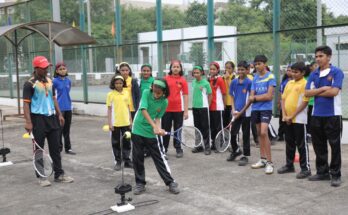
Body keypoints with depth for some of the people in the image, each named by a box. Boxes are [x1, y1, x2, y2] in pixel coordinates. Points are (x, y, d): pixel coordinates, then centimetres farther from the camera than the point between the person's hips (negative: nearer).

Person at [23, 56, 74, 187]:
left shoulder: (49, 81, 10)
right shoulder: (30, 84, -10)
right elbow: (26, 103, -13)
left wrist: (59, 114, 13)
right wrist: (28, 122, -20)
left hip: (51, 117, 6)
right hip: (38, 118, -6)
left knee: (55, 147, 9)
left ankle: (59, 174, 18)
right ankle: (41, 177, 13)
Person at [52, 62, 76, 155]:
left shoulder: (68, 81, 6)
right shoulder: (55, 81, -8)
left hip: (68, 108, 5)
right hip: (59, 108, -5)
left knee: (67, 129, 12)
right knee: (59, 129, 3)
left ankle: (68, 148, 21)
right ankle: (59, 148, 13)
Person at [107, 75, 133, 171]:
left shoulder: (126, 93, 4)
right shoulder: (110, 94, -4)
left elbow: (128, 107, 9)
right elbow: (109, 109, -3)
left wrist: (130, 120, 7)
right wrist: (109, 123, -7)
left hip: (126, 122, 3)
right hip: (115, 123, -2)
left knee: (127, 142, 9)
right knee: (116, 143, 6)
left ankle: (127, 161, 19)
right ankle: (118, 162, 17)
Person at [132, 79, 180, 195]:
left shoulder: (164, 102, -6)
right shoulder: (146, 93, -10)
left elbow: (157, 118, 1)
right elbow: (143, 110, -21)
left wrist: (159, 129, -20)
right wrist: (154, 126, -27)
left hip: (151, 133, 0)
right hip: (137, 130, 0)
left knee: (160, 158, 2)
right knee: (137, 158, 6)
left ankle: (170, 182, 13)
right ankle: (140, 183, 20)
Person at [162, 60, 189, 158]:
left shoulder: (183, 80, 0)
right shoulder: (165, 79, 1)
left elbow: (185, 96, 1)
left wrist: (186, 111, -2)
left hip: (178, 109, 0)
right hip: (166, 109, 0)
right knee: (165, 130, 7)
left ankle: (178, 149, 20)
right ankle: (164, 149, 16)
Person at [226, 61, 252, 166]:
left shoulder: (249, 82, -8)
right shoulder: (234, 82, 5)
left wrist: (241, 111, -9)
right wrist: (233, 109, -1)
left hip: (246, 113, -4)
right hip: (236, 112, 4)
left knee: (246, 135, 4)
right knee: (233, 133, 8)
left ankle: (245, 156, 14)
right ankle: (235, 150, 31)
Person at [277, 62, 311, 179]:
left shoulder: (305, 84, -9)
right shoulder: (289, 83, 12)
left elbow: (305, 102, -14)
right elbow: (283, 99, 12)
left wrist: (292, 116, -14)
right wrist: (284, 115, -1)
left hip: (299, 119, -7)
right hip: (287, 119, 7)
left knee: (301, 144, -1)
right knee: (289, 143, 15)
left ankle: (306, 168, 6)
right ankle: (289, 165, 27)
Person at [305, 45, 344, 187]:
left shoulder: (337, 72, -6)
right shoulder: (313, 75, 9)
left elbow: (334, 91, -18)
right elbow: (307, 93, 1)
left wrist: (316, 93, -6)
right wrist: (322, 89, -12)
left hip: (333, 115, -5)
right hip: (316, 115, 5)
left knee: (335, 146, 2)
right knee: (319, 146, 11)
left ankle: (336, 175, 11)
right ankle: (322, 172, 23)